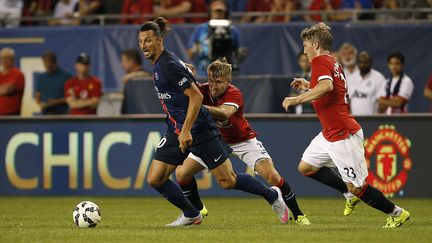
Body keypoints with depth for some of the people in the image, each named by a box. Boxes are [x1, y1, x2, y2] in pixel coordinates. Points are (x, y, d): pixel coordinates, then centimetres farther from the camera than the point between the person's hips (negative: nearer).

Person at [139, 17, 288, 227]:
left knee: (228, 181, -2)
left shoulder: (169, 66, -20)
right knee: (154, 179, -1)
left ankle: (272, 196, 20)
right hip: (176, 130, 9)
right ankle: (191, 215, 16)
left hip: (198, 129, -9)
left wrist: (186, 131, -27)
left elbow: (196, 96, -23)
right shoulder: (157, 64, 9)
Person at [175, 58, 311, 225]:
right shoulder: (204, 90, -17)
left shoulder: (234, 94, -29)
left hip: (243, 141, -4)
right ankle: (199, 210, 18)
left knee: (272, 176, -19)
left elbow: (224, 113, -50)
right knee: (181, 173, -7)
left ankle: (298, 215, -1)